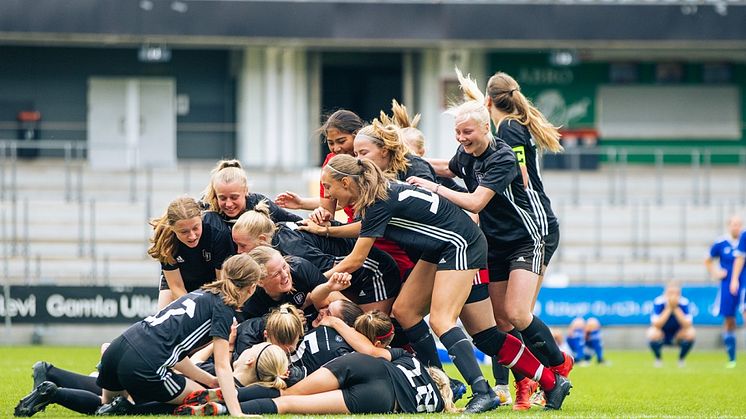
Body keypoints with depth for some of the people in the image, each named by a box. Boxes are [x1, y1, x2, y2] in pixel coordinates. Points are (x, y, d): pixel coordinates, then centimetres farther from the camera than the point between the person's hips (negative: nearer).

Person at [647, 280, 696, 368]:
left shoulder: (684, 303, -20)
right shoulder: (658, 302, -23)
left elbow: (687, 325, -28)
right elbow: (656, 325, -31)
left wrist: (676, 309, -34)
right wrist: (668, 308, -34)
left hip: (677, 335, 1)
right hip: (662, 335, -1)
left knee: (690, 333, -29)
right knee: (653, 333, -34)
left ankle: (681, 359, 0)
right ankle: (658, 359, -3)